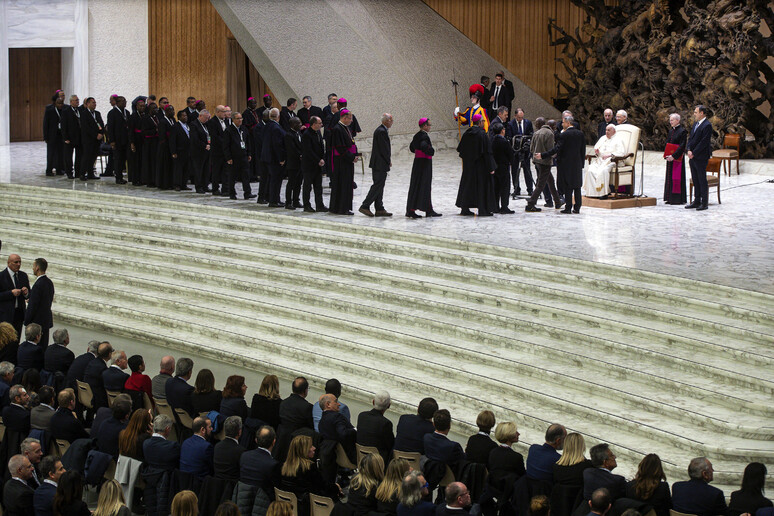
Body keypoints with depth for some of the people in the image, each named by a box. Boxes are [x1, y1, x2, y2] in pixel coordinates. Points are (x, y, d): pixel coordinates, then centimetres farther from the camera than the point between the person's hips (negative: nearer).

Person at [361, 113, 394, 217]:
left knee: (379, 186, 11)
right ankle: (365, 206, -8)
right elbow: (384, 149, -20)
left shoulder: (380, 130, 14)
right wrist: (389, 161, -8)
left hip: (378, 164, 11)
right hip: (381, 164, -11)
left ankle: (379, 209, 14)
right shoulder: (382, 131, -18)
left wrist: (388, 160, 13)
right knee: (377, 186, -8)